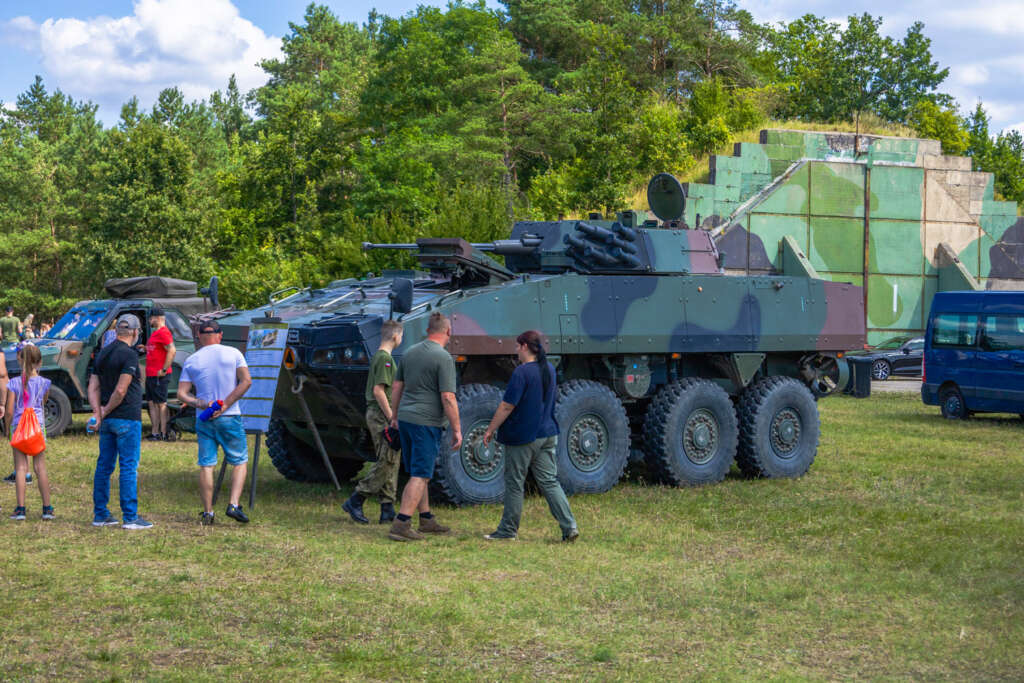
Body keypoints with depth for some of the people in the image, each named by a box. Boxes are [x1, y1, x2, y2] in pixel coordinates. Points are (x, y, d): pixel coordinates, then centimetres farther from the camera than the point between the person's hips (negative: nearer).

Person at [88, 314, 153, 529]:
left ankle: (100, 515, 16)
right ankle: (130, 517, -4)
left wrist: (98, 413, -1)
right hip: (127, 418, -8)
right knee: (129, 467, -4)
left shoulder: (103, 354, 12)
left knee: (104, 466, 12)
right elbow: (121, 390, -19)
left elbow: (93, 388, 8)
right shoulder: (129, 355, -13)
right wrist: (106, 411, -6)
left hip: (107, 421, 8)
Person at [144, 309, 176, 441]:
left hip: (159, 376, -10)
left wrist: (164, 370, -22)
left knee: (161, 404, -6)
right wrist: (145, 348, 16)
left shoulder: (163, 332, -13)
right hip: (150, 375, 10)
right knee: (152, 404, 10)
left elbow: (172, 350, -22)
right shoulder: (155, 332, 19)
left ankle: (163, 434, -4)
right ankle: (155, 433, 13)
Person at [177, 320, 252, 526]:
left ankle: (207, 513, 6)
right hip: (230, 417, -2)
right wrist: (225, 405, -10)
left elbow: (181, 394, -2)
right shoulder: (233, 354, 1)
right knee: (239, 461, 9)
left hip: (204, 419, 2)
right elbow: (246, 381, -9)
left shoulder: (191, 361, 5)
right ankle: (234, 505, -6)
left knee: (206, 465, 6)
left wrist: (200, 404, -10)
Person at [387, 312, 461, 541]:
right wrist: (456, 430, -11)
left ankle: (426, 520, 24)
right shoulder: (443, 358, -13)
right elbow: (448, 398, -17)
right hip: (427, 422, -8)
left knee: (418, 473, 16)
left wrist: (395, 415, 25)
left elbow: (396, 387, 15)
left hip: (405, 418, 8)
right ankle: (401, 525, -11)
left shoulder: (410, 352, 9)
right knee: (420, 475, -6)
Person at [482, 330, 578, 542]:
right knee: (549, 481, 7)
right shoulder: (549, 370, 7)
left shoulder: (522, 372, -17)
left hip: (522, 437, -7)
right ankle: (569, 527, -2)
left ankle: (508, 530, 15)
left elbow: (507, 406, -16)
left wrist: (490, 430, -8)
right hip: (547, 435, 7)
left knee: (514, 484, 5)